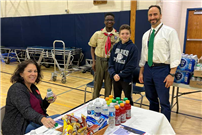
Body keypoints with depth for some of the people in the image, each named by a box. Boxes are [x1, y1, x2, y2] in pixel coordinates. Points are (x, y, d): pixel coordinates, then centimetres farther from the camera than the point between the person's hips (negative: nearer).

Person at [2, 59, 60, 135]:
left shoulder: (33, 87, 12)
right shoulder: (17, 89, -14)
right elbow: (26, 111, -29)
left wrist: (47, 101, -3)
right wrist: (42, 119, -47)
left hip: (35, 122, 9)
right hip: (21, 129, -8)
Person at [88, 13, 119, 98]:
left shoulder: (117, 36, -3)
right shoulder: (97, 34, 1)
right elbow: (92, 47, 8)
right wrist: (93, 61, 0)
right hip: (99, 61, 1)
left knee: (109, 84, 10)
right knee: (97, 83, 11)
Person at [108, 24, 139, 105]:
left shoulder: (133, 48, -11)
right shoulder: (116, 46, 3)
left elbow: (131, 66, -15)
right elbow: (111, 61, 2)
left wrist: (120, 75, -15)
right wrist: (113, 74, -11)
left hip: (126, 78, -4)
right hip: (115, 78, 5)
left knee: (128, 100, 10)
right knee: (116, 98, 19)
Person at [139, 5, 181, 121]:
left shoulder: (170, 32, -6)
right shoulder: (146, 35, 12)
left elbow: (175, 54, -10)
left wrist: (172, 74, -17)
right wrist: (141, 72, 13)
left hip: (162, 69, -5)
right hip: (148, 69, 6)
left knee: (164, 102, 1)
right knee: (152, 99, 17)